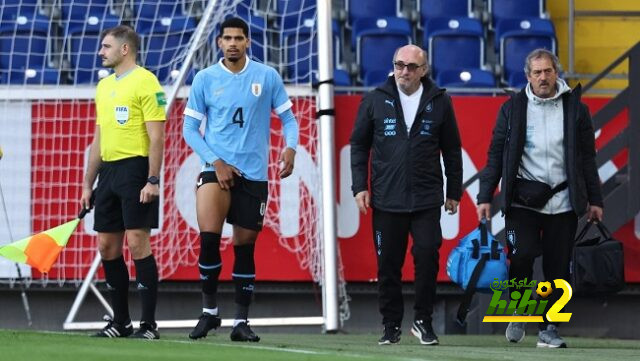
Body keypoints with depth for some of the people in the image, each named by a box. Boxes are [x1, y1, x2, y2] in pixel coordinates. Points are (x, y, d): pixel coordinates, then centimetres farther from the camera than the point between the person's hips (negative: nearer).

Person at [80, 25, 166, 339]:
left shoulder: (145, 82, -7)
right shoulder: (104, 86, 18)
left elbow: (157, 137, -12)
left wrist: (152, 180, -19)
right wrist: (88, 184, 19)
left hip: (136, 169, -8)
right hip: (108, 170, 8)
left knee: (137, 242, -11)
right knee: (107, 247, 6)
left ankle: (149, 324, -7)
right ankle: (120, 322, 14)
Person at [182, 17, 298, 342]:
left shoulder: (267, 77, 2)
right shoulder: (205, 79, 1)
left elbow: (288, 119, 8)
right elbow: (190, 129, 4)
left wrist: (290, 148, -13)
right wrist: (216, 162, -8)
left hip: (253, 174, 1)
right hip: (216, 169, -1)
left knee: (245, 246, 5)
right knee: (209, 236, -20)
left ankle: (241, 321, 14)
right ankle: (209, 310, -7)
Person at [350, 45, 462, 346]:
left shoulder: (439, 102, 3)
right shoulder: (376, 100, 3)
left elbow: (452, 150, 10)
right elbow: (359, 145, 8)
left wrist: (453, 192, 9)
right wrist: (360, 187, 0)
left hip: (426, 199, -1)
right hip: (386, 199, 1)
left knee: (427, 257, -9)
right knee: (388, 264, 4)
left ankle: (423, 321, 6)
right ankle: (391, 325, 14)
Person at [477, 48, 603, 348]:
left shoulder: (575, 109, 5)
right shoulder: (513, 108, 3)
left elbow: (587, 157, 10)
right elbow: (496, 154, 5)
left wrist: (595, 200, 9)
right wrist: (485, 197, -1)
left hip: (563, 200, 1)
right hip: (523, 198, -1)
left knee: (558, 267, 1)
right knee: (521, 254, -17)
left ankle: (548, 329, 11)